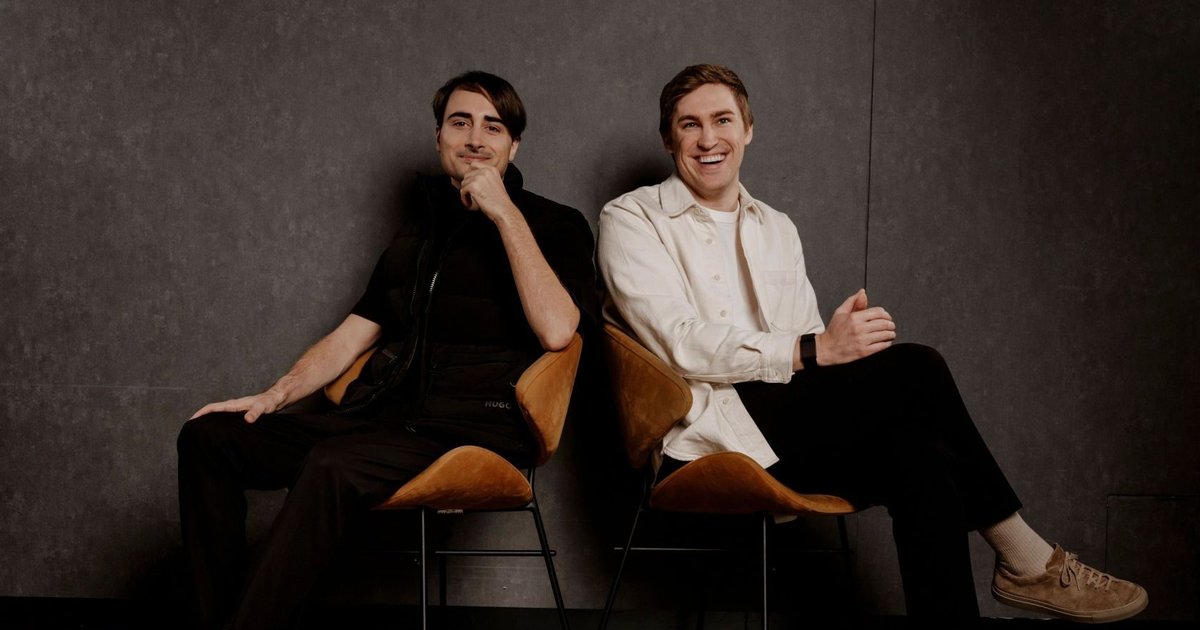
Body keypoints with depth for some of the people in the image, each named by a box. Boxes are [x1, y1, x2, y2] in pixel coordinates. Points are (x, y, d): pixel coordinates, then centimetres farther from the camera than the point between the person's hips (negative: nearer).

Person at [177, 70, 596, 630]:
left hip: (472, 429, -6)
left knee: (332, 465, -35)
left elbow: (556, 330, -16)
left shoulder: (555, 225, 5)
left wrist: (504, 212, -13)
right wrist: (275, 395, 8)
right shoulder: (421, 223, 24)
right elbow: (356, 331, 23)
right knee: (207, 436, -9)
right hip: (382, 415, 7)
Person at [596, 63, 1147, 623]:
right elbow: (681, 343, -12)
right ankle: (1025, 560, -9)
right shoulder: (632, 220, 3)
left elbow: (809, 346, 14)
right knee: (916, 368, -21)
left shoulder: (777, 228, 22)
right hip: (704, 439, -6)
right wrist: (814, 349, -21)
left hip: (785, 433, 6)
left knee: (919, 458, -26)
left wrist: (846, 336, -12)